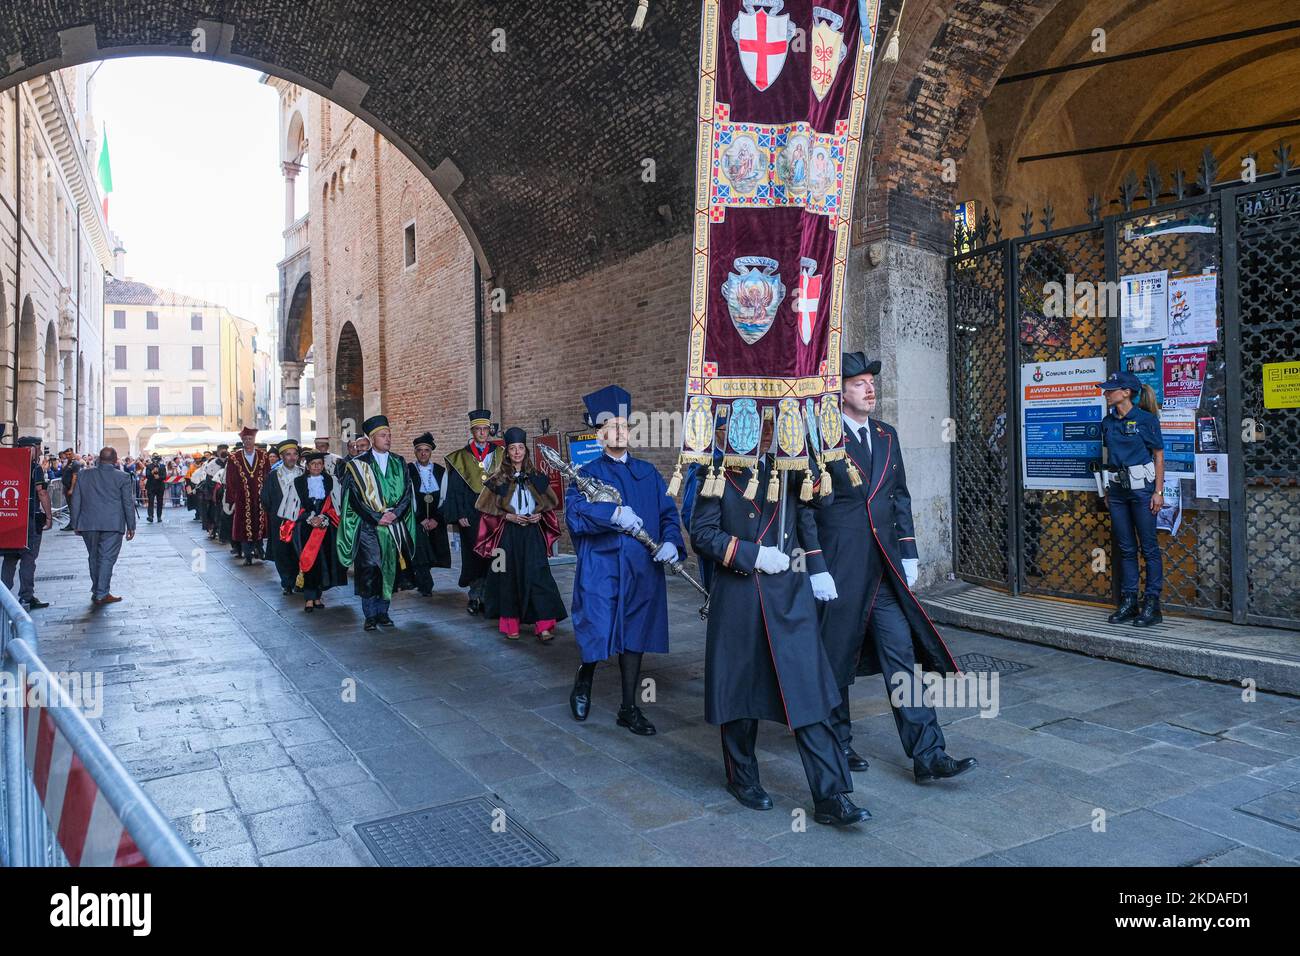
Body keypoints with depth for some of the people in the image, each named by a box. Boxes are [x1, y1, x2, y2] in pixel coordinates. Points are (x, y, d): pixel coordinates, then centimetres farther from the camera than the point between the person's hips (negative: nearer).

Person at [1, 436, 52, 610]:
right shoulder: (35, 468, -9)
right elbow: (42, 493, -13)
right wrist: (49, 516, -7)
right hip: (31, 518, -6)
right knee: (28, 558, -1)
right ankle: (26, 597, 1)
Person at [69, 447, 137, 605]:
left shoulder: (84, 474, 5)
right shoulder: (122, 477, -4)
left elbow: (76, 501, 8)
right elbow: (128, 503, -2)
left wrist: (75, 523, 16)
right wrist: (131, 526, 5)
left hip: (88, 524, 3)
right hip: (113, 525, -3)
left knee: (94, 557, 15)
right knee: (107, 558, 0)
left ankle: (96, 591, 23)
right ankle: (101, 594, -2)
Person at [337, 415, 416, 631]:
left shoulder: (399, 463, 9)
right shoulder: (357, 465, -1)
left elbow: (406, 492, 6)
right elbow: (355, 497, -6)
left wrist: (394, 513, -10)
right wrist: (377, 517, -12)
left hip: (394, 525, 3)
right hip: (367, 526, -3)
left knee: (388, 570, 6)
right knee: (369, 570, -6)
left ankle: (382, 612, 15)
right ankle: (370, 615, 2)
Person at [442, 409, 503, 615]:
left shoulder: (499, 454, 9)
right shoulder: (461, 458, 6)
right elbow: (455, 489, 3)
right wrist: (459, 515, -6)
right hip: (470, 514, -1)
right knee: (474, 554, 1)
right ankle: (476, 596, 9)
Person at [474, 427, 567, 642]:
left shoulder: (536, 477, 7)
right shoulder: (497, 479, 1)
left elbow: (550, 504, 14)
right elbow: (486, 510, 1)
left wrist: (540, 515, -5)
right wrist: (508, 516, -11)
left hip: (533, 534, 1)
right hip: (507, 534, -1)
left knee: (537, 577, -6)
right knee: (509, 577, 2)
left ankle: (544, 626, -6)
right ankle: (511, 625, 12)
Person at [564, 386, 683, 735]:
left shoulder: (647, 473, 13)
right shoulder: (587, 474, 1)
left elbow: (668, 512, 7)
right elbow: (574, 510, -17)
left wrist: (671, 541, -13)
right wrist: (614, 513, -32)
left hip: (641, 568, 4)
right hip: (600, 567, -3)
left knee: (633, 637, 9)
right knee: (598, 633, -9)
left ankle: (629, 709, 23)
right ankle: (584, 680, 24)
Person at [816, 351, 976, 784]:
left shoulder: (886, 435, 11)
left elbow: (901, 496, 15)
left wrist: (908, 552, 9)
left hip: (884, 567, 5)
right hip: (839, 568, -5)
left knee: (902, 654, 3)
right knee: (836, 656, 8)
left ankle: (927, 755, 6)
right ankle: (838, 743, 26)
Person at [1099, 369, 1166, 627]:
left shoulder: (1146, 419, -6)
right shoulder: (1108, 421, 10)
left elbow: (1159, 456, -4)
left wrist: (1158, 492, -9)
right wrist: (1107, 490, 14)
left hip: (1141, 487, -6)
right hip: (1117, 488, 6)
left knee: (1149, 547, 0)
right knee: (1126, 548, 9)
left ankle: (1152, 605, 6)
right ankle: (1128, 602, 16)